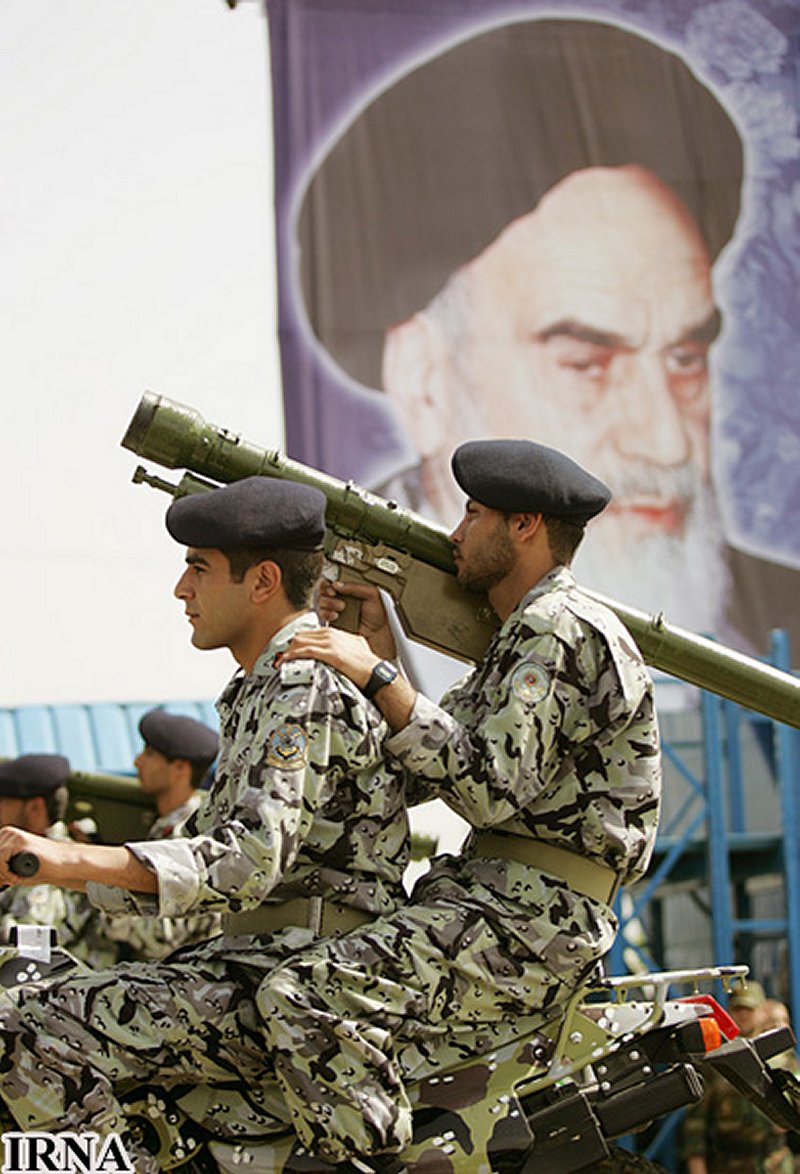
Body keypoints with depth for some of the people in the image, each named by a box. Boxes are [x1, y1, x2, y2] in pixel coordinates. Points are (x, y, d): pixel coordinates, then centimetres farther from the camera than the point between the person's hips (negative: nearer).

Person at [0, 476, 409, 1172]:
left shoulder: (307, 687, -12)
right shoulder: (259, 690, 22)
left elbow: (247, 862, -25)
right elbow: (212, 847, 26)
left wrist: (69, 861, -34)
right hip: (253, 958, 11)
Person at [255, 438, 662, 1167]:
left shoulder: (563, 630, -11)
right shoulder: (523, 637, 22)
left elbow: (490, 788, -22)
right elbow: (412, 779, 20)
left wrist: (377, 678, -18)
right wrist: (379, 649, 12)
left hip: (532, 917, -11)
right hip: (496, 891, 11)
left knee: (304, 999, -27)